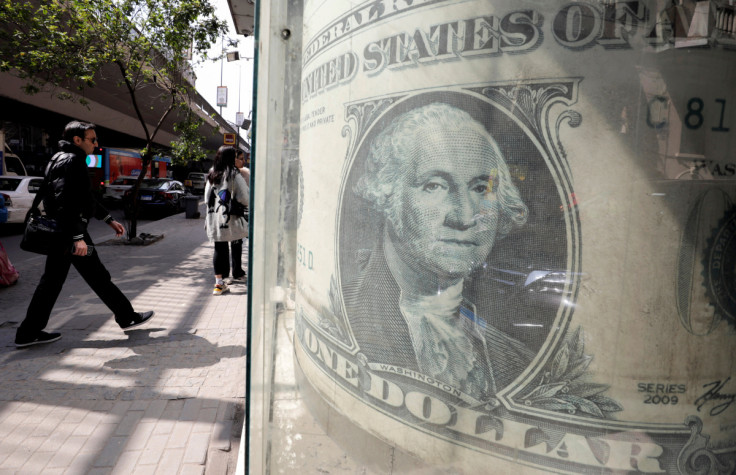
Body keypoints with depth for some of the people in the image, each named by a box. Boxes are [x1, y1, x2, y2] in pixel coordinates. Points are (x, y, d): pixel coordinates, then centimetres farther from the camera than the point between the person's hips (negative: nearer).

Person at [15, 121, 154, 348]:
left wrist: (109, 220, 27)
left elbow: (85, 198, 26)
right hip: (69, 232, -10)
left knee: (52, 280, 12)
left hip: (59, 233, 10)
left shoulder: (66, 160, 19)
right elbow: (64, 202, -24)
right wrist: (78, 237, -27)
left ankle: (28, 333, 18)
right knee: (98, 277, 0)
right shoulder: (70, 161, -14)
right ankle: (127, 318, 11)